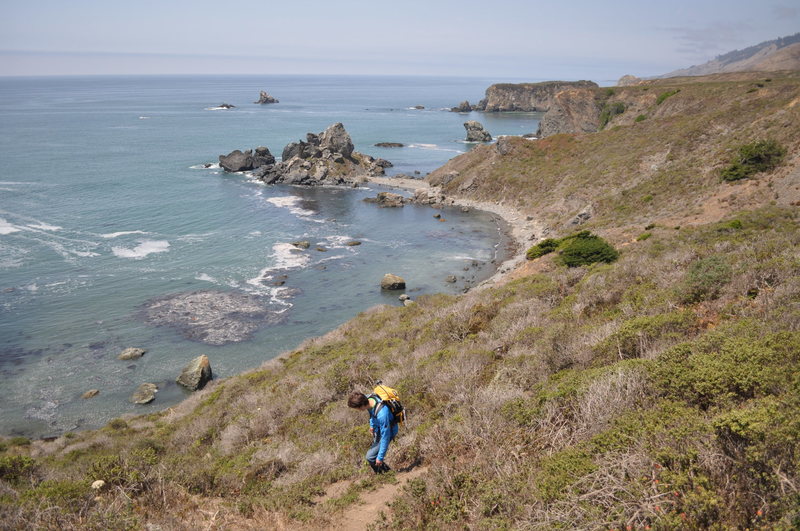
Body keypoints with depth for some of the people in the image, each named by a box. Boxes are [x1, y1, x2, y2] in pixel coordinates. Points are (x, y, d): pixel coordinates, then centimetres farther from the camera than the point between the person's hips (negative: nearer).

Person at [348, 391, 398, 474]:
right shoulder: (368, 399, -20)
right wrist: (372, 425, 21)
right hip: (378, 428, 8)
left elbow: (385, 436, -32)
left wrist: (380, 457, -25)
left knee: (370, 457, -9)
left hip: (388, 431, -8)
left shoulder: (382, 414, -43)